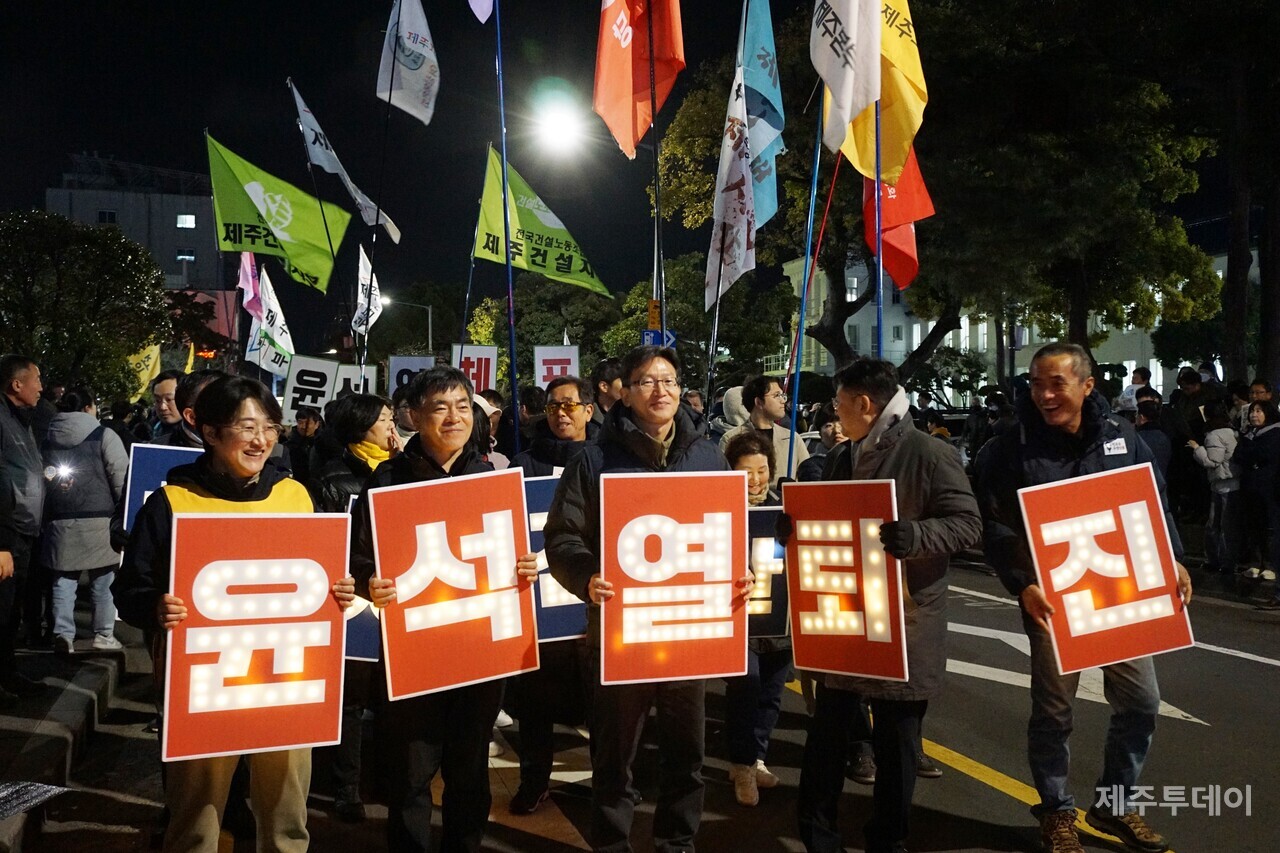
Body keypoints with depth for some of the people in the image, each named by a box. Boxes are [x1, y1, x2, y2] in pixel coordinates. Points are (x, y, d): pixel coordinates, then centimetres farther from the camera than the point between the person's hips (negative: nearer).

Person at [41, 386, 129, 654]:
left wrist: (46, 515, 24)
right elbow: (122, 480, -9)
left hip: (59, 521, 5)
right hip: (98, 521, -4)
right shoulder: (104, 436, -7)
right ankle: (104, 635, 11)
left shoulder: (47, 439, 12)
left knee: (64, 581, 8)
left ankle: (63, 635, 6)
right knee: (103, 582, 6)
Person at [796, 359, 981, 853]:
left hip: (904, 623, -6)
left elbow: (968, 524, -14)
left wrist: (917, 535, -31)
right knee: (827, 729, 11)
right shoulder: (840, 458, 12)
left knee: (896, 740, 7)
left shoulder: (930, 454, -10)